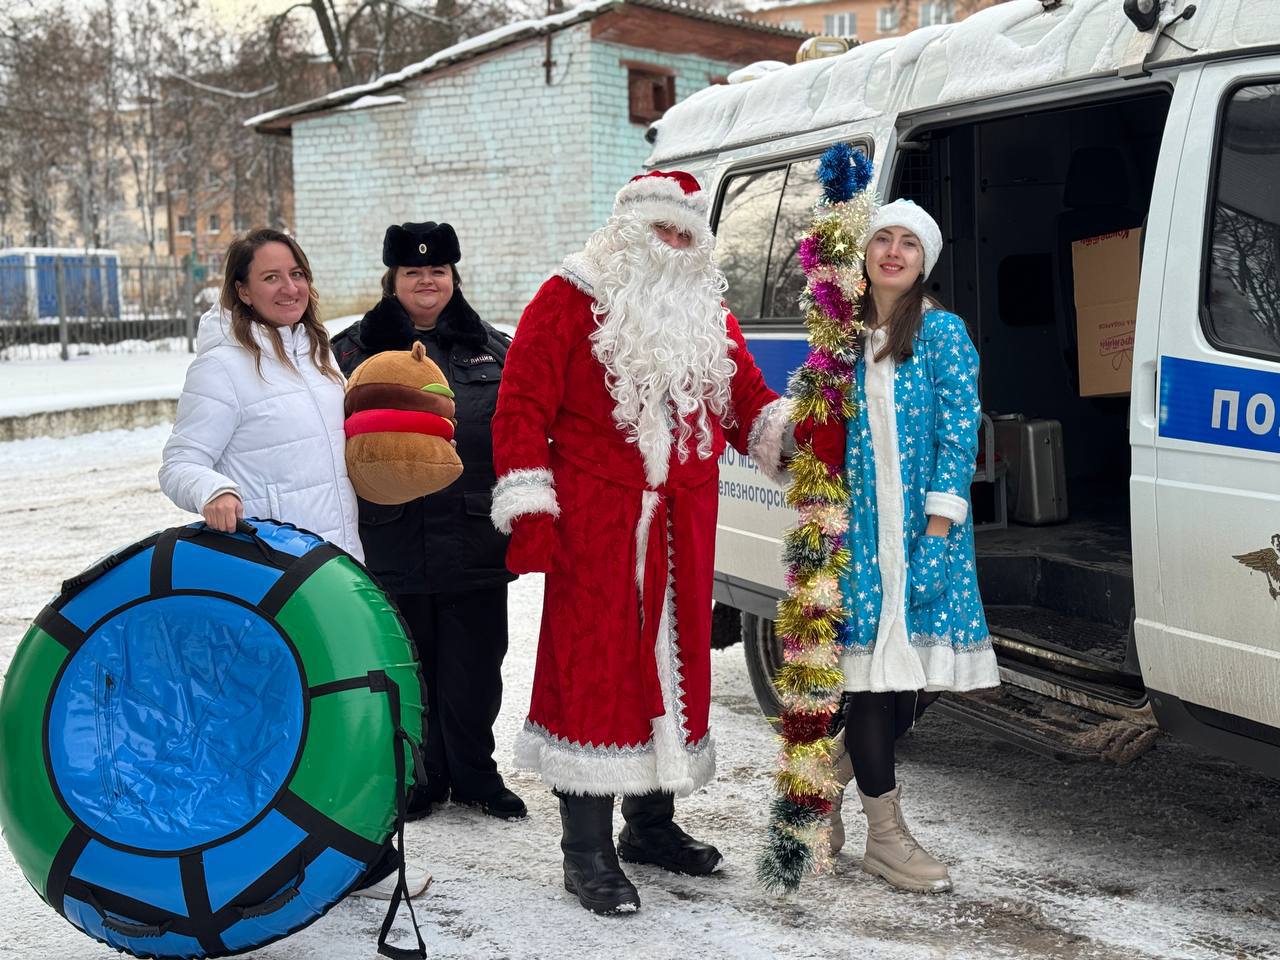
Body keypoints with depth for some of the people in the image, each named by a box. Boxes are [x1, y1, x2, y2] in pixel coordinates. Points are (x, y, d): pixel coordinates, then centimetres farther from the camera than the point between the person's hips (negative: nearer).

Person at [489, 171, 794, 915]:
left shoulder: (708, 314, 15)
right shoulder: (573, 300, -3)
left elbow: (746, 397, 12)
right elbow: (523, 407, -7)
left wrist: (790, 429, -11)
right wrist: (528, 511, -14)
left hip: (682, 526, 6)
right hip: (595, 522, -6)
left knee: (674, 659, 13)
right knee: (595, 665, -4)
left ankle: (653, 823, 29)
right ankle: (588, 851, 4)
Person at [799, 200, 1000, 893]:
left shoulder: (941, 333, -2)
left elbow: (960, 435, -7)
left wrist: (936, 535, -12)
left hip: (921, 529, -1)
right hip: (858, 530, 1)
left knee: (913, 681, 1)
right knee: (872, 673, -2)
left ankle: (832, 779, 26)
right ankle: (885, 835, 8)